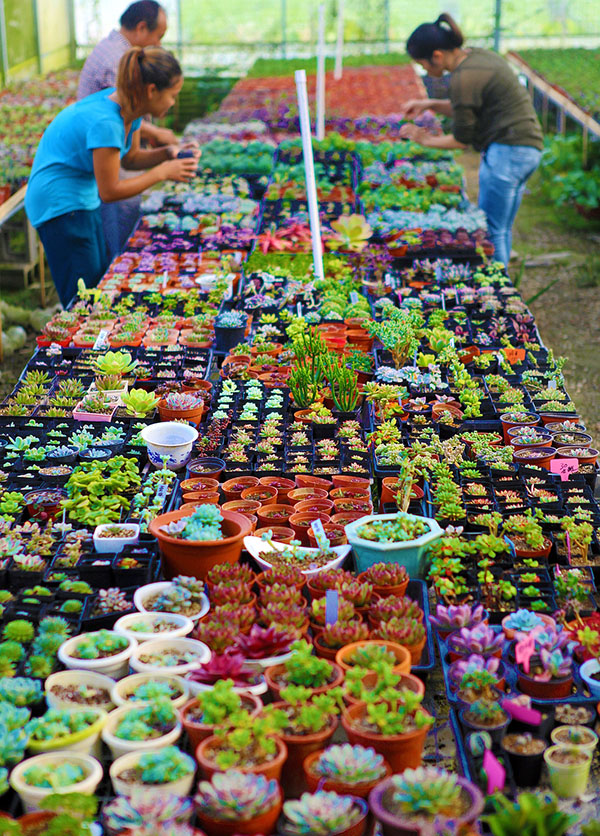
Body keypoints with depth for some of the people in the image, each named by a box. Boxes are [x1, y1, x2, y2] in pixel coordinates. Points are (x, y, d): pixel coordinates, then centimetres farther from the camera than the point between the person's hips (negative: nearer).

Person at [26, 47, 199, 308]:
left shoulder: (128, 109, -4)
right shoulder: (105, 122, -31)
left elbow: (130, 158, 12)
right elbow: (109, 191, -23)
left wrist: (168, 152, -6)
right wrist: (163, 172, -18)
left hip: (83, 199, 10)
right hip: (59, 205, -10)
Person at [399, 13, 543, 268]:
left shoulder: (463, 78, -17)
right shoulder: (478, 56, 12)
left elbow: (462, 139, -10)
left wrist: (426, 140, 5)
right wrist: (429, 104, 16)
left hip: (507, 152, -10)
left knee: (490, 232, -4)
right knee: (503, 230, 15)